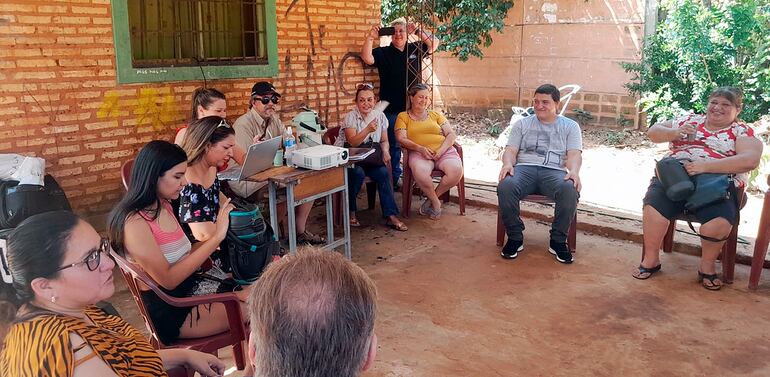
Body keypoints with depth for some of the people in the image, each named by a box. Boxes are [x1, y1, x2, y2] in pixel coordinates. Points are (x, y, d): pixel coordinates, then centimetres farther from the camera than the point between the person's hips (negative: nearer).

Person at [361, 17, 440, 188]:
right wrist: (370, 38, -26)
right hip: (392, 110, -2)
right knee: (394, 146, 5)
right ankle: (394, 179, 16)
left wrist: (418, 31, -10)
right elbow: (367, 58, -14)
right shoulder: (383, 53, 1)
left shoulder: (415, 49, 9)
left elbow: (434, 44, 0)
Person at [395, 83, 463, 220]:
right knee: (419, 171, -39)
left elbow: (451, 134, 12)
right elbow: (401, 139, 1)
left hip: (443, 151, 3)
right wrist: (420, 148, -16)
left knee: (456, 170, -30)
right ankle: (436, 202, -12)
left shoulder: (435, 115, 22)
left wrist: (441, 149, -8)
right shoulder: (403, 117, 15)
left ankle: (431, 198, -5)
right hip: (419, 153, -3)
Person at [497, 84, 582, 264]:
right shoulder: (522, 124, 22)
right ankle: (515, 238, -16)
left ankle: (558, 241, -16)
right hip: (525, 168, 1)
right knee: (505, 186, -35)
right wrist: (507, 164, -13)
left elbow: (574, 154, 5)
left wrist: (574, 171, -19)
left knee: (570, 190, -36)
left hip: (554, 171, 0)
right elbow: (511, 150, 12)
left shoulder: (570, 126, 19)